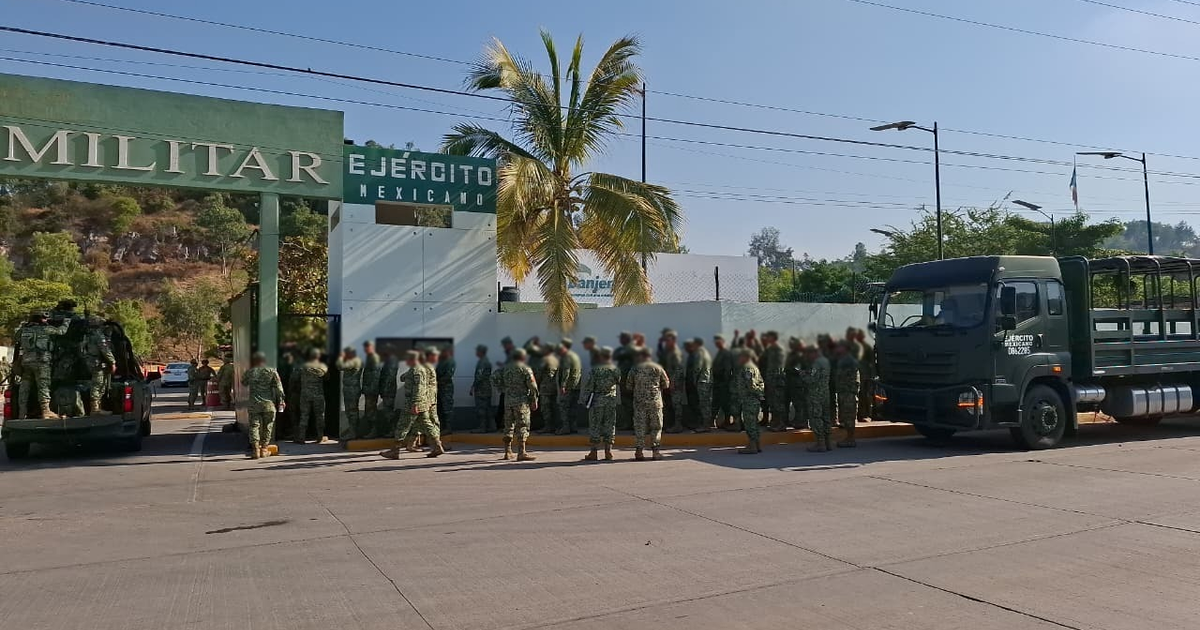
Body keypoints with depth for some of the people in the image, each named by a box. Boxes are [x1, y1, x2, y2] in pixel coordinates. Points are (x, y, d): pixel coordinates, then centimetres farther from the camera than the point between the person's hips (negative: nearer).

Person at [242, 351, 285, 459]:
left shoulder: (248, 372, 2)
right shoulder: (272, 372, -2)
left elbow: (243, 384, 20)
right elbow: (278, 388, -2)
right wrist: (281, 401, 5)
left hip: (253, 405, 1)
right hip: (269, 404, 0)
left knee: (254, 426, 4)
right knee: (267, 427, 8)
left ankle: (255, 450, -3)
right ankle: (264, 450, 11)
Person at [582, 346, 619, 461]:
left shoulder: (594, 370, -8)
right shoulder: (616, 370, 2)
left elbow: (589, 387, -6)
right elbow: (619, 385, 9)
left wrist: (585, 400, 0)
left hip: (597, 401, -3)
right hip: (612, 401, 3)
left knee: (595, 426, 2)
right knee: (610, 426, 7)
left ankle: (594, 452, 3)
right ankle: (608, 451, 6)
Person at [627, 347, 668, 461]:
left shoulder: (634, 369, -1)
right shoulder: (658, 368, 0)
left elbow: (628, 386, 2)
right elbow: (666, 384, 4)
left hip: (639, 402, 0)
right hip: (655, 401, 0)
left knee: (639, 427, 5)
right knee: (656, 427, 8)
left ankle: (639, 451, 2)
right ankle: (655, 451, 6)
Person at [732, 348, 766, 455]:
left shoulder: (746, 368, -14)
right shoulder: (755, 367, 18)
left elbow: (750, 385, -22)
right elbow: (761, 383, 19)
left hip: (749, 400, -10)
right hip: (756, 400, 10)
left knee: (749, 423, -6)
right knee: (754, 423, 15)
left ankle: (752, 447, -4)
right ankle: (758, 446, 20)